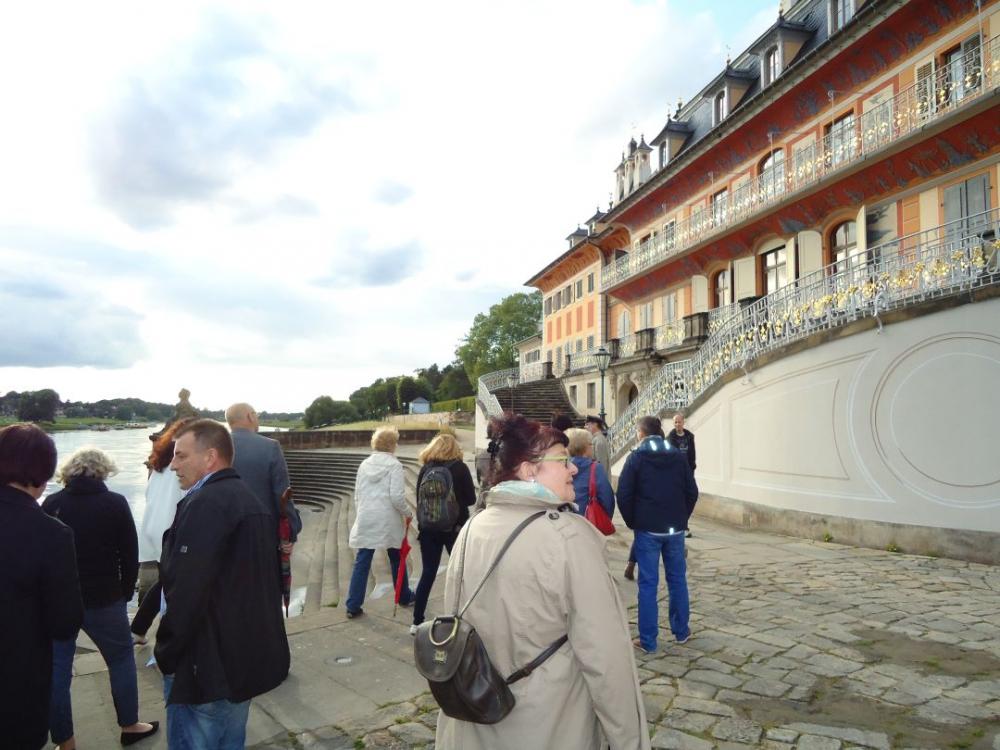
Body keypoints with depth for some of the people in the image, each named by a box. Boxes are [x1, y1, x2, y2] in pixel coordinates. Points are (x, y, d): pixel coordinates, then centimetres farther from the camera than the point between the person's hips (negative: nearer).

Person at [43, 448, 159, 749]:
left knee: (56, 670, 13)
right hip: (103, 599, -2)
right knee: (121, 659, 16)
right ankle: (129, 726, 28)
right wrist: (125, 592, 8)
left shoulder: (51, 503, 1)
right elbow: (130, 554, -5)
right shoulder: (115, 503, -7)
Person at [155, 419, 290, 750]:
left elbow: (186, 589, -24)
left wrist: (166, 654, -11)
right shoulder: (251, 500, 12)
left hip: (209, 663, -9)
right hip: (247, 655, 9)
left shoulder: (205, 503, -18)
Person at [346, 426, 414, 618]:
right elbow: (397, 497, -14)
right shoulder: (394, 464, -9)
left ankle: (353, 605, 5)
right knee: (396, 559, 15)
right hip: (388, 521, -3)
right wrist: (408, 513, 1)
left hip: (366, 521, 4)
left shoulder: (364, 464, 6)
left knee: (362, 563, 5)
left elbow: (357, 495, 11)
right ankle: (404, 597, 30)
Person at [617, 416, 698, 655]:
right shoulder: (679, 457, 4)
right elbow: (692, 492, 3)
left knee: (648, 584, 1)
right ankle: (681, 631, 26)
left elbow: (624, 495, -9)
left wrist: (632, 523, 3)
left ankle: (648, 640, 4)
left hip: (647, 530, -3)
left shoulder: (636, 458, -5)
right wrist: (681, 518, 13)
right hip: (675, 529, 3)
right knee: (677, 579, 15)